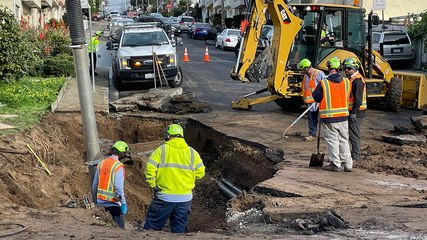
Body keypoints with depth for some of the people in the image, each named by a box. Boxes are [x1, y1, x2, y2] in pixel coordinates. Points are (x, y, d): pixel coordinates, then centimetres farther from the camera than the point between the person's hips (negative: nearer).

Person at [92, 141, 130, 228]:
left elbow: (94, 185, 12)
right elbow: (118, 187, -20)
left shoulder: (101, 164, 7)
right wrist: (123, 204, -15)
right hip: (113, 202, -7)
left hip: (101, 202, 7)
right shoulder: (118, 166, -13)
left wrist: (95, 200, 22)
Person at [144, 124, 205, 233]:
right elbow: (200, 172, 3)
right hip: (185, 198, 3)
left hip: (165, 196, -3)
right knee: (179, 229, 12)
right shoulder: (192, 152, 4)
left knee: (152, 225, 7)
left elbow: (150, 168, -12)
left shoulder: (162, 150, -4)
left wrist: (153, 185, 0)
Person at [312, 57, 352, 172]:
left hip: (329, 118, -4)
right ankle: (348, 164, 16)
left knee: (332, 141, 6)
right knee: (344, 140, 14)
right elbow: (348, 97, 9)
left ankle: (336, 164, 9)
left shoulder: (323, 83, -15)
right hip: (343, 117, 4)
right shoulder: (346, 82, -2)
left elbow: (316, 98, -6)